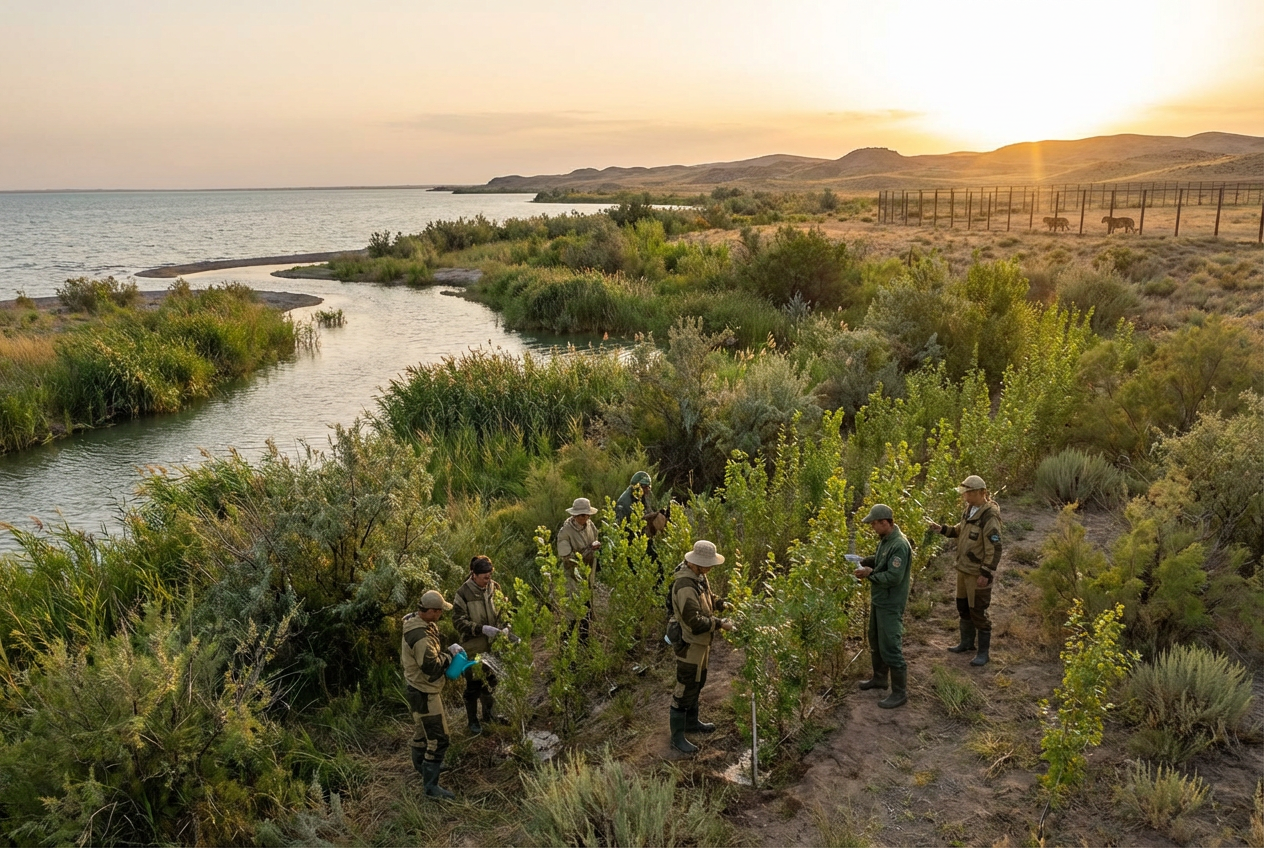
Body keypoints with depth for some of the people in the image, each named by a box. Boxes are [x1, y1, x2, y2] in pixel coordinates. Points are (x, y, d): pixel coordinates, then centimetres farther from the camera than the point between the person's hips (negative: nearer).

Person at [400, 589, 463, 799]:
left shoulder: (415, 622, -1)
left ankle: (421, 763, 48)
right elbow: (433, 668, -29)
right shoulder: (420, 636, -33)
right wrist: (450, 653, -14)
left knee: (421, 728, 29)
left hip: (417, 686, 10)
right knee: (438, 739, -4)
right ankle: (431, 785, 4)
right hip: (425, 692, -10)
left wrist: (445, 651, -2)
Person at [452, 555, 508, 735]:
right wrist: (482, 629, -27)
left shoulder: (494, 588, -5)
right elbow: (459, 621, -18)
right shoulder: (463, 594, -18)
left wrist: (504, 626, -13)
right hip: (473, 647, -5)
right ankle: (473, 721, 27)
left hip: (492, 645, 5)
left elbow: (503, 610, 6)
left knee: (491, 680, 21)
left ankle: (489, 713, 42)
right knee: (473, 685, 9)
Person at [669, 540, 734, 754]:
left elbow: (706, 598, 17)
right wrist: (720, 624, -23)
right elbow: (695, 621, -31)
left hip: (701, 641, 10)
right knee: (685, 690, 2)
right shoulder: (685, 587, -32)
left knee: (696, 684, 25)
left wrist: (721, 604, -1)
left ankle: (691, 722, 43)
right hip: (689, 644, -10)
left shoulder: (698, 576, -1)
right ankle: (677, 736, 15)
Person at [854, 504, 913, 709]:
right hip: (878, 600, 10)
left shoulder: (899, 545, -25)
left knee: (891, 648, -4)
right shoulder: (885, 539, 4)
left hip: (891, 605, -10)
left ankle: (900, 693, 6)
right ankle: (879, 678, 40)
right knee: (875, 641, 23)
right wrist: (865, 561, 3)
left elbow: (894, 577, -28)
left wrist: (869, 574, -19)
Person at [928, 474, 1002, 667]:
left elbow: (994, 549, -23)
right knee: (963, 607, 21)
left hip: (978, 573, -9)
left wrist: (986, 574, -23)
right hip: (963, 569, 9)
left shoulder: (989, 517, -23)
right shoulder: (970, 509, 4)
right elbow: (960, 530, 18)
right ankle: (967, 642, 39)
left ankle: (983, 652, 15)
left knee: (978, 612, 1)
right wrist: (943, 529, 2)